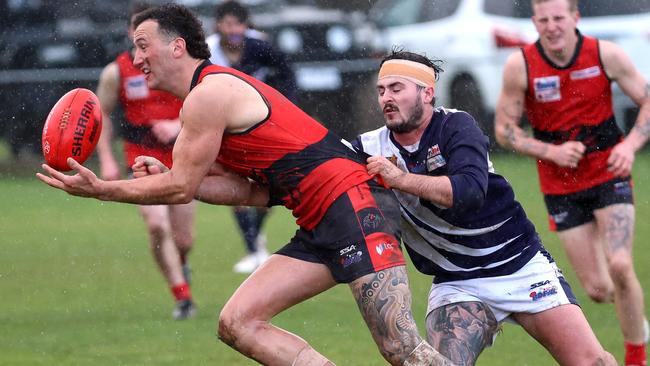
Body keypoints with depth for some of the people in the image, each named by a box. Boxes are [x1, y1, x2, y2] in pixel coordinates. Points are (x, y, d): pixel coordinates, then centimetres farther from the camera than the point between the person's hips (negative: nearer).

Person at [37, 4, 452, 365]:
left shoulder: (208, 94, -10)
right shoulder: (217, 94, 21)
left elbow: (181, 189, -7)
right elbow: (247, 191, 18)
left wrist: (100, 190, 0)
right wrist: (166, 175, 9)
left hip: (355, 203, -10)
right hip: (321, 227, 10)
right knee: (238, 324, 3)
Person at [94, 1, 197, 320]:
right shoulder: (116, 72, -4)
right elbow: (101, 114, 9)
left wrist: (178, 126, -20)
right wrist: (106, 159, 1)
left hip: (182, 158, 1)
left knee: (183, 239, 5)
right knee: (156, 225, -23)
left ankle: (180, 264, 43)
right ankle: (182, 297, -12)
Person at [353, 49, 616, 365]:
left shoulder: (454, 126, -9)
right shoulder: (373, 147, 2)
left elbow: (471, 191, -26)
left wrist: (401, 178, -29)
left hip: (521, 265, -2)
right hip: (455, 285, 2)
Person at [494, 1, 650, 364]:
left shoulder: (606, 55, -10)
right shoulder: (519, 66, -11)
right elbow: (504, 129, -3)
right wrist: (551, 151, -18)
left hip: (609, 174, -1)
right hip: (561, 188, 1)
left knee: (620, 266, -21)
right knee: (598, 289, -1)